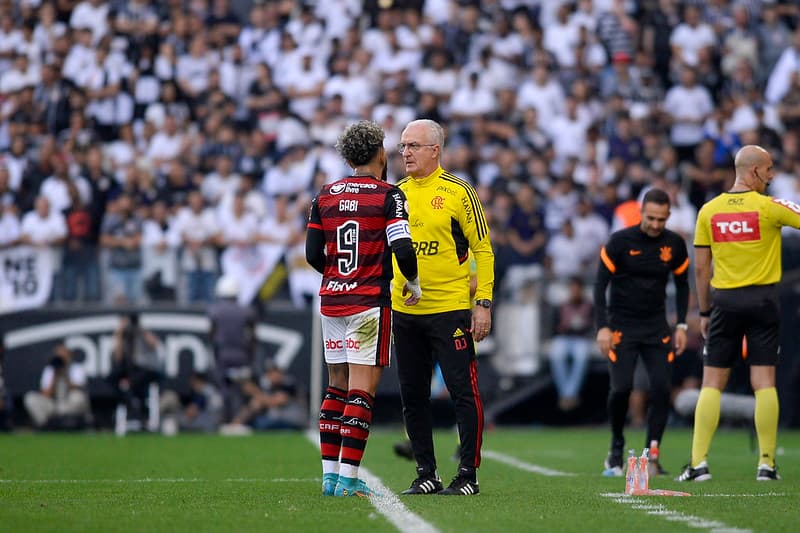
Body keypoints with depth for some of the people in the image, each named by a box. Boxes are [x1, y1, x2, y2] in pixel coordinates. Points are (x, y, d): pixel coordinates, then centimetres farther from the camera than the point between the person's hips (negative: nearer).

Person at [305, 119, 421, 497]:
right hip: (370, 303, -5)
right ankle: (348, 478, -10)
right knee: (362, 391, -5)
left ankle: (330, 475, 12)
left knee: (337, 388, 13)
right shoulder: (388, 195, -7)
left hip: (331, 302, 5)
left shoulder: (325, 195, 8)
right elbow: (402, 249, -17)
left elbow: (313, 255, 7)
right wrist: (414, 283, 1)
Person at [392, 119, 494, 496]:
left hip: (449, 309, -6)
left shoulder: (458, 192, -5)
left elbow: (483, 250, -3)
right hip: (404, 310, 6)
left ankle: (468, 474, 0)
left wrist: (483, 303, -10)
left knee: (463, 391, -6)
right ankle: (426, 474, 16)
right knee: (413, 395, 8)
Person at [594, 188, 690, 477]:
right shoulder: (619, 241, -11)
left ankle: (652, 455, 0)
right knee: (620, 388, -15)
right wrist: (602, 327, -16)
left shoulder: (675, 244, 0)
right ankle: (616, 449, 8)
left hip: (656, 327, 3)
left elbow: (682, 285, 13)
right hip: (622, 325, -3)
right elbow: (600, 285, -8)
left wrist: (681, 325, 5)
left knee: (662, 389, -10)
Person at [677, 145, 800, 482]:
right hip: (763, 300, -2)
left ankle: (698, 462, -3)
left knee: (712, 384, 4)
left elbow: (701, 268, 6)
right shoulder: (768, 207, -7)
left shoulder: (709, 211, 3)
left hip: (724, 301, 2)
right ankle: (766, 463, -1)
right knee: (764, 383, 0)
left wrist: (704, 312, 12)